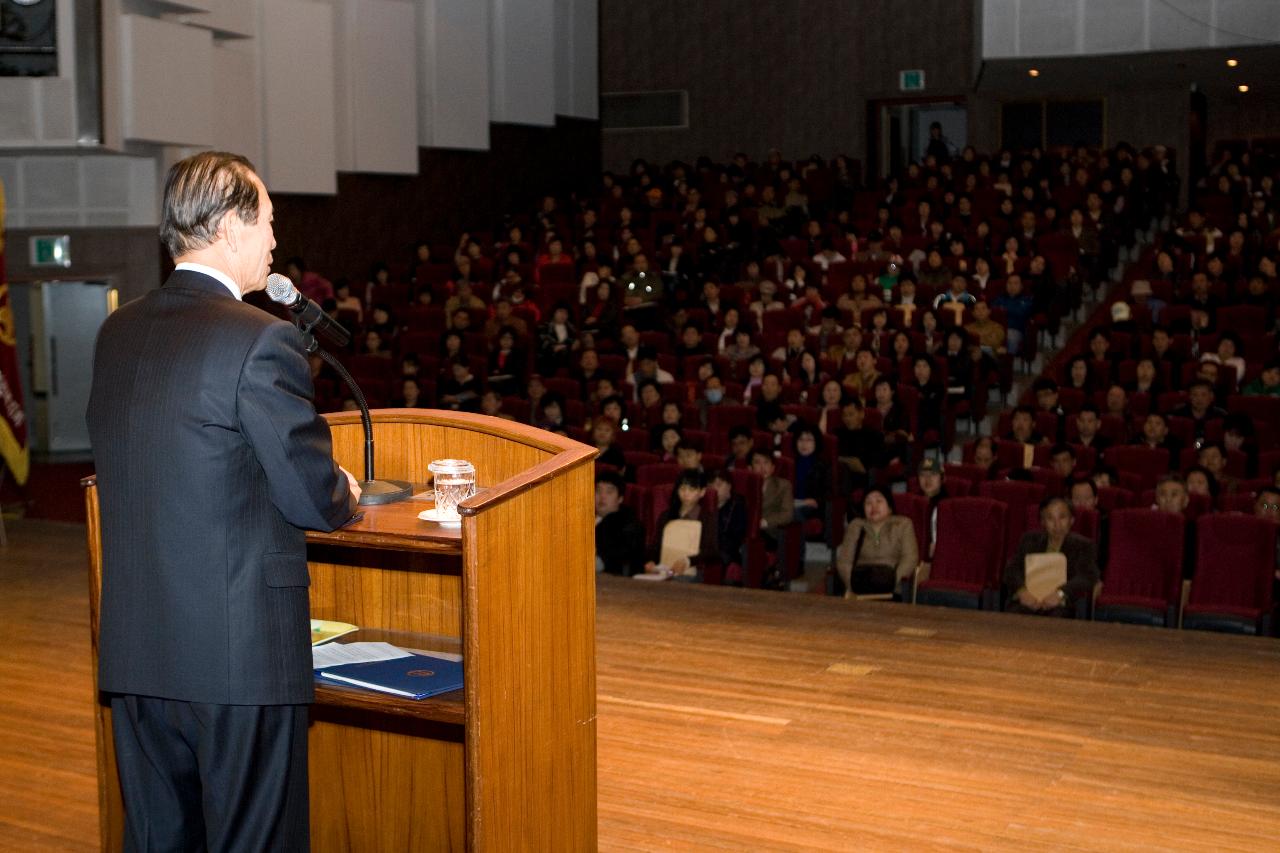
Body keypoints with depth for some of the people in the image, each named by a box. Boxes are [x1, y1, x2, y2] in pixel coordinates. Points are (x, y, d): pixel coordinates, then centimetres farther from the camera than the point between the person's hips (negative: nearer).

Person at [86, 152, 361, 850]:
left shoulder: (116, 333, 7)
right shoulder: (262, 340, -16)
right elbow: (313, 499, -14)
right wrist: (344, 494, 10)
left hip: (134, 652, 7)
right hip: (241, 651, -7)